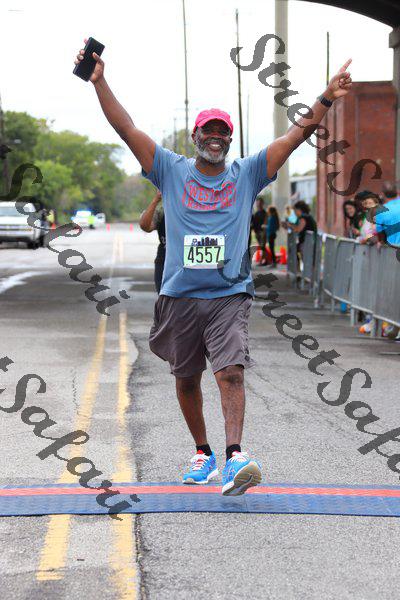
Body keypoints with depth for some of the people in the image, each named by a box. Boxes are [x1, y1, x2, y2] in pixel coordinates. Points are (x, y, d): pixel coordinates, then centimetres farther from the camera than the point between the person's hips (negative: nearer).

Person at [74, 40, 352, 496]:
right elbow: (126, 129, 2)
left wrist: (327, 98, -7)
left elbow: (296, 134, 3)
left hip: (229, 295, -2)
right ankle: (202, 453, 26)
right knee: (186, 380, 10)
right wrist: (99, 82, -7)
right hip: (179, 296, 2)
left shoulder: (247, 175, 9)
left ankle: (234, 458, -27)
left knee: (231, 372, -17)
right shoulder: (172, 171, 8)